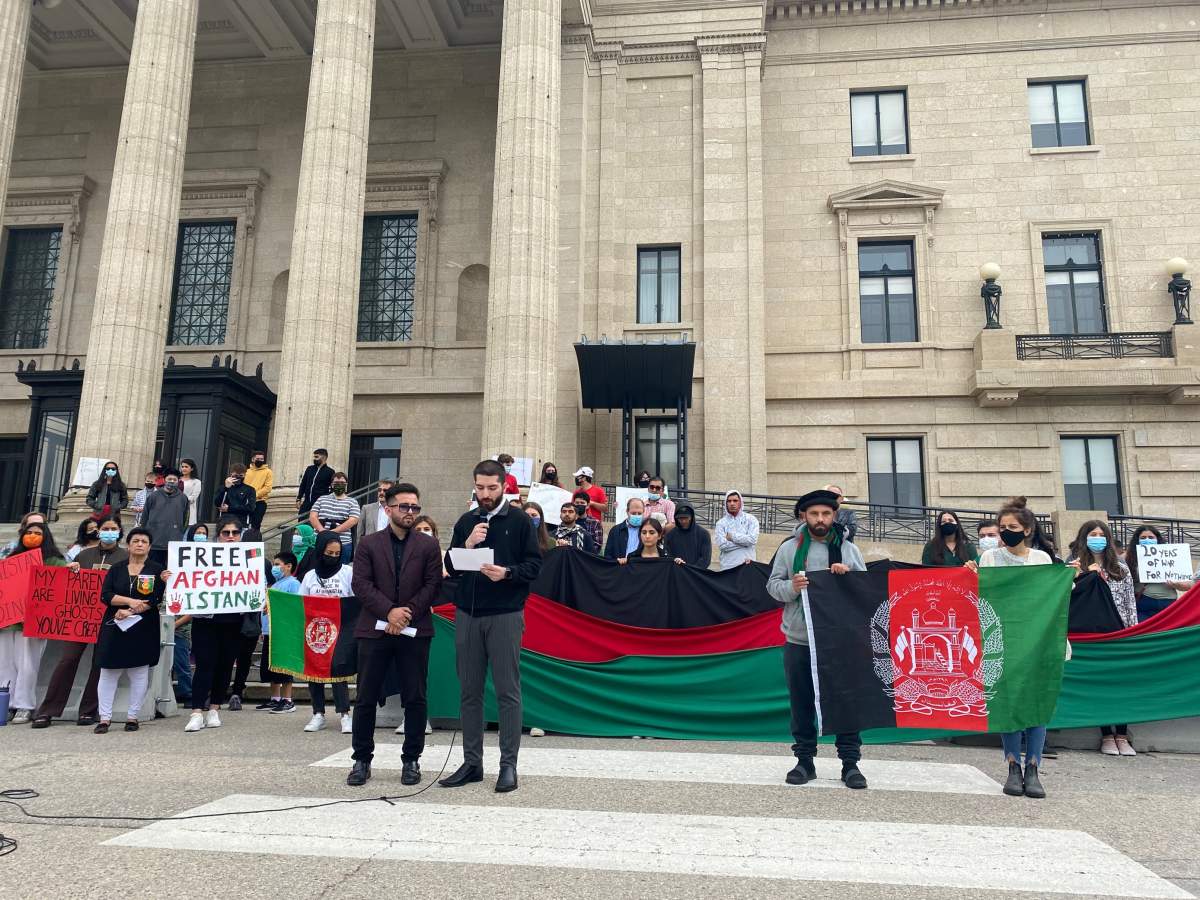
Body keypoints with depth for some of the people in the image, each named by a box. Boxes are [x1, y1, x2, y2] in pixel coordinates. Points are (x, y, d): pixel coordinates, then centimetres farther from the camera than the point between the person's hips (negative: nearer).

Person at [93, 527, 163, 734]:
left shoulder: (156, 570, 2)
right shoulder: (116, 569, 9)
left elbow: (156, 599, -8)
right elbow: (105, 595, -2)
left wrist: (130, 612, -15)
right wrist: (129, 601, -16)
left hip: (144, 629, -1)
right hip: (114, 626, 2)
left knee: (139, 673, 3)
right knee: (108, 672, 2)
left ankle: (132, 717, 13)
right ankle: (105, 718, 9)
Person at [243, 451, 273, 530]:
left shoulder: (267, 471, 1)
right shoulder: (247, 471, 14)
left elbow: (268, 487, -8)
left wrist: (255, 495, -17)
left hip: (259, 502, -4)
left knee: (256, 525, -6)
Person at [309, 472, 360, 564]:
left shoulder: (352, 502, 9)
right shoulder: (322, 499, 17)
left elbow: (353, 520, -5)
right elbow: (312, 517, 8)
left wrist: (333, 531, -14)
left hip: (343, 544, -2)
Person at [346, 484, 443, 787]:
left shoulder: (428, 545, 6)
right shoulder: (369, 544, 7)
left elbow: (432, 585, 0)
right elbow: (361, 584, -2)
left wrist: (407, 613, -12)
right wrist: (389, 611, -14)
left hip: (415, 631, 0)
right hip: (375, 629, 0)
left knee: (415, 699, 3)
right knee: (366, 698, 5)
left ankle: (411, 760, 15)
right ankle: (362, 759, 18)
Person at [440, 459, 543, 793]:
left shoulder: (519, 520, 1)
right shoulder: (465, 522, 12)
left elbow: (535, 563, -3)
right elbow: (450, 567, 10)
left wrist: (507, 572, -19)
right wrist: (467, 546, -8)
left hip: (505, 615, -4)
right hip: (467, 615, 4)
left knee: (508, 691, 0)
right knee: (469, 691, 9)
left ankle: (508, 765, 8)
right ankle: (472, 763, 19)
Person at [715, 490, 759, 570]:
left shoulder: (751, 519, 5)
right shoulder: (721, 523, 5)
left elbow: (752, 539, -11)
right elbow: (722, 545, -8)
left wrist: (732, 536, -5)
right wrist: (744, 541, -7)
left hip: (747, 564, 0)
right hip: (727, 566, 0)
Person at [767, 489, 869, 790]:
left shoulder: (849, 549, 6)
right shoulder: (789, 548, 4)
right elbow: (773, 585, 4)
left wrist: (848, 576, -12)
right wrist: (791, 587, -17)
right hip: (799, 641, 0)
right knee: (802, 702, 8)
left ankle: (850, 762, 16)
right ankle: (805, 760, 21)